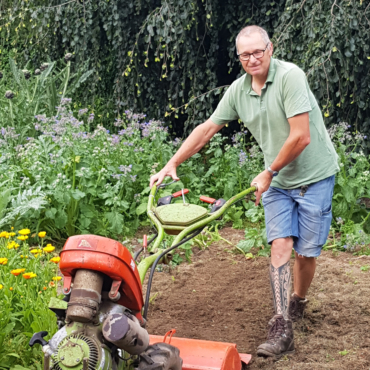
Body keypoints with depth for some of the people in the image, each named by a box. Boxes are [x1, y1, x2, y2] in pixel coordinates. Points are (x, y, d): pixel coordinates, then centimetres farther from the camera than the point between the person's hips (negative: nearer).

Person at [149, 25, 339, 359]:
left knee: (306, 251, 2)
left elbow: (300, 137, -22)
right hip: (278, 181, 5)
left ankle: (298, 303, 31)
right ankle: (282, 329, -9)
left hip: (314, 176, -4)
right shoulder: (238, 90, 0)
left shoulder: (290, 76, -20)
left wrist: (268, 173, -12)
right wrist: (172, 164, 3)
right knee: (280, 245, -7)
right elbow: (207, 129, 7)